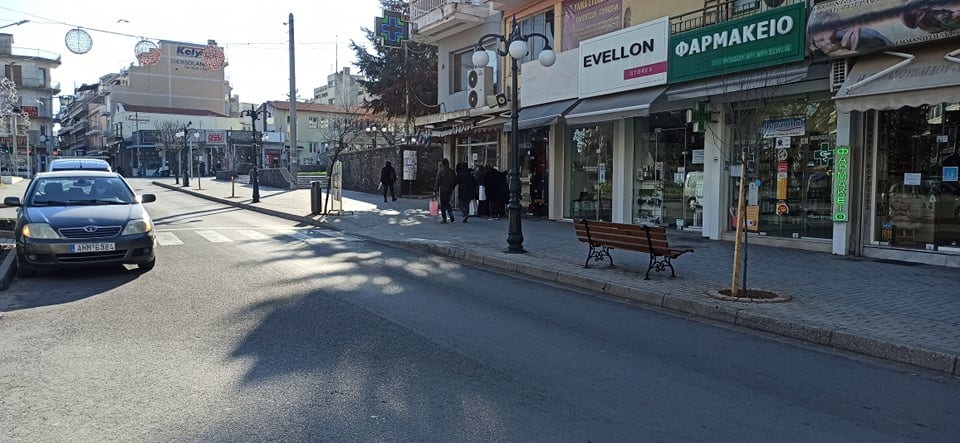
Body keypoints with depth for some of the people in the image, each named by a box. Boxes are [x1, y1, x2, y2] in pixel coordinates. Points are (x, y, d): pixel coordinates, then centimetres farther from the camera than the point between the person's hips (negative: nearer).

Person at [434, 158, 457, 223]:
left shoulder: (440, 171, -9)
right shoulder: (452, 172, 4)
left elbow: (438, 181, -11)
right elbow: (455, 181, 7)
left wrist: (435, 190, -5)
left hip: (442, 189, -5)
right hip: (450, 190, 5)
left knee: (443, 204, 3)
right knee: (447, 202, 21)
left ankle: (444, 219, 3)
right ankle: (451, 214, 3)